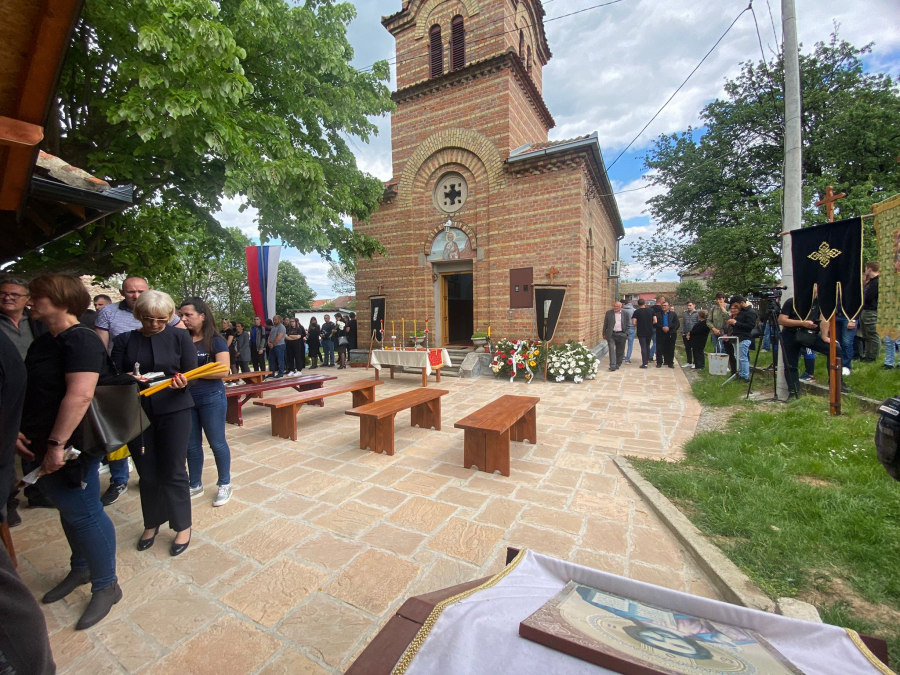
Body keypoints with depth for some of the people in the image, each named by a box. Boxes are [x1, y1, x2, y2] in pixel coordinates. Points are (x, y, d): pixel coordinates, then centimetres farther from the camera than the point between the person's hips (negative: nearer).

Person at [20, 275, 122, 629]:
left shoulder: (80, 340, -19)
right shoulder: (41, 343, 12)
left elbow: (80, 394, -28)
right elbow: (25, 391, 19)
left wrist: (57, 444, -26)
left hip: (70, 448, -9)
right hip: (42, 447, 9)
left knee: (83, 514, 2)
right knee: (68, 510, 22)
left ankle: (106, 586, 20)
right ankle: (80, 569, 42)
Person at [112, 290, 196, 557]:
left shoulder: (180, 337, -3)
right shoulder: (124, 340, 4)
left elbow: (192, 373, -4)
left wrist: (182, 381, -26)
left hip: (173, 411, -2)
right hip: (137, 413, 3)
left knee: (173, 472, 3)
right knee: (147, 473, 12)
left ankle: (183, 526, 21)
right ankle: (152, 523, 35)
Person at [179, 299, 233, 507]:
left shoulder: (216, 341, -9)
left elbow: (223, 370, -17)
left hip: (211, 398, -5)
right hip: (186, 399, 5)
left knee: (217, 443, 6)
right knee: (191, 445, 14)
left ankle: (224, 485, 20)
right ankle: (195, 485, 31)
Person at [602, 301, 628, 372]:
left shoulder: (624, 313, 5)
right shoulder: (609, 313, 2)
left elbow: (626, 325, 9)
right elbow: (605, 324, 4)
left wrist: (626, 334, 3)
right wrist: (604, 334, 2)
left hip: (621, 334, 2)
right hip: (611, 334, -2)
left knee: (620, 351, 8)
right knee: (612, 349, -9)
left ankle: (618, 365, 22)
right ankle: (612, 366, -11)